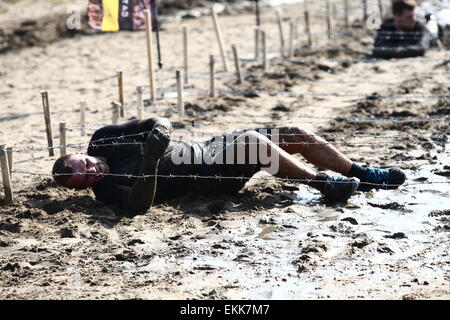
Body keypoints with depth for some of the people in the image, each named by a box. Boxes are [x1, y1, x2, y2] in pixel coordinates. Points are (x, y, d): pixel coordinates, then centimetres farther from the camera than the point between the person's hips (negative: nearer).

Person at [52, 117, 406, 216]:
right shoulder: (108, 187, -13)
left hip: (206, 147, 8)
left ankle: (363, 174, 3)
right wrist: (151, 159, -45)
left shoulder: (101, 141, 7)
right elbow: (138, 205, -35)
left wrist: (156, 129, -11)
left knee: (293, 134, -5)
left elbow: (157, 123, 12)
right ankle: (325, 184, -18)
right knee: (254, 140, -32)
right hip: (210, 175, -8)